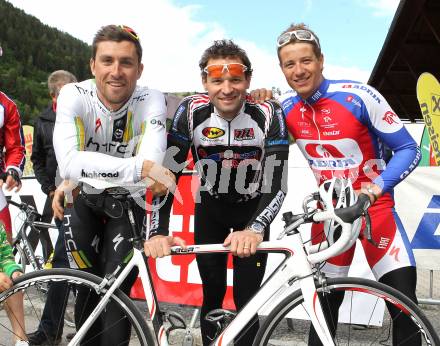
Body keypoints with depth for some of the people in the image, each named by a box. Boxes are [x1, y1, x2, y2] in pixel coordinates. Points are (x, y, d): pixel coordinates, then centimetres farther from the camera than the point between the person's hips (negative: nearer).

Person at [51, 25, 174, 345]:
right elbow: (69, 163, -39)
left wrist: (84, 175, -38)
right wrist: (138, 168, -50)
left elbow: (151, 164, -36)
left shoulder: (151, 100, -21)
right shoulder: (74, 96, -23)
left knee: (118, 292, -6)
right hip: (83, 202, 0)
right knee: (89, 289, 0)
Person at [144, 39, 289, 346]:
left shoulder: (269, 114, -25)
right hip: (210, 207, 1)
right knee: (212, 294, 5)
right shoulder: (192, 112, -21)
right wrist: (158, 232, -34)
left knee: (246, 301, -3)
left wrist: (255, 229, -48)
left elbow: (277, 182, -30)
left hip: (252, 209, -1)